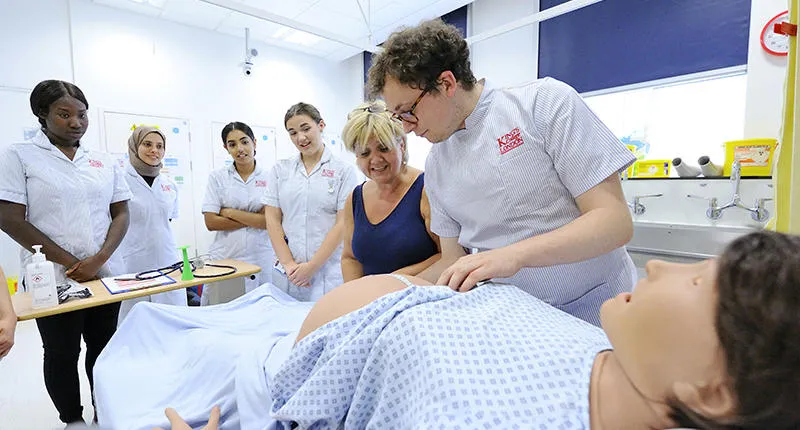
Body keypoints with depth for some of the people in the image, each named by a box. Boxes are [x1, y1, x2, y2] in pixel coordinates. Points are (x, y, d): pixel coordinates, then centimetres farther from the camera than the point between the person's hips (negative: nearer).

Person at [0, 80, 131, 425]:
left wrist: (98, 259, -9)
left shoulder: (104, 161, 8)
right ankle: (72, 420, 29)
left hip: (105, 275, 3)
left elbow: (121, 214, 5)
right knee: (62, 354, 11)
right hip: (53, 279, -3)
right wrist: (70, 263, -13)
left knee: (104, 349, 12)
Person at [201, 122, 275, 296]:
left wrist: (229, 212, -7)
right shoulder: (217, 177, 4)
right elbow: (211, 222, -3)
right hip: (225, 258, 1)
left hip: (262, 259, 0)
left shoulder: (269, 177, 1)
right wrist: (254, 219, -8)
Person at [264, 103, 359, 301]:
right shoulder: (280, 170, 9)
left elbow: (342, 224, -6)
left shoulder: (344, 171, -1)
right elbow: (272, 220, 5)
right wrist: (288, 263, -5)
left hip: (329, 272, -2)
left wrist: (312, 266, -10)